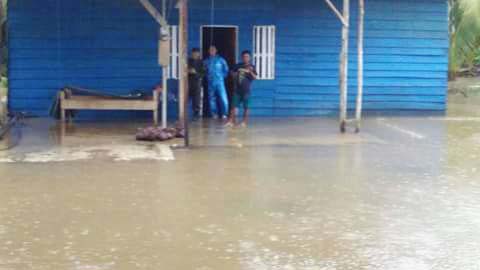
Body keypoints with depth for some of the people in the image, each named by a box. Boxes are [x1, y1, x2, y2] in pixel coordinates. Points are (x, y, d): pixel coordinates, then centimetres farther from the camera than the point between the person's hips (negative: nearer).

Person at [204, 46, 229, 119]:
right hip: (210, 83, 3)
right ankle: (214, 114, 13)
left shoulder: (221, 59, 2)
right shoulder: (206, 61, 9)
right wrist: (208, 78, 6)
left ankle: (224, 114, -3)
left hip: (219, 82, -3)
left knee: (223, 98, -11)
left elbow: (226, 69, 7)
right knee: (212, 99, 5)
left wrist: (223, 76, 4)